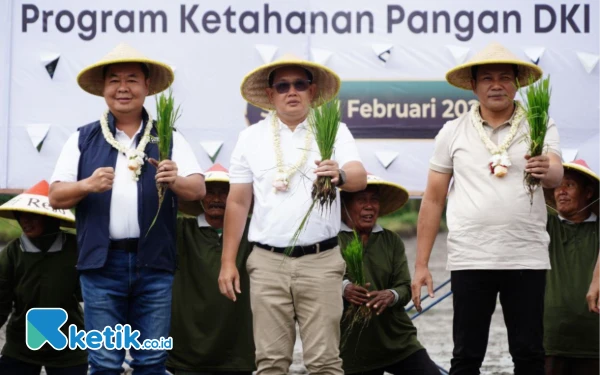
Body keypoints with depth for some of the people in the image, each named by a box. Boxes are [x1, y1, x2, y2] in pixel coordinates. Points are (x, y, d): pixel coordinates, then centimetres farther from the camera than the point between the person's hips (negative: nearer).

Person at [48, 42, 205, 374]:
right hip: (101, 262, 0)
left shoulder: (169, 138, 9)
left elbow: (198, 188, 1)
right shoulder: (83, 140, 8)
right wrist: (87, 185, -15)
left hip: (154, 263, 1)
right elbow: (56, 197, 5)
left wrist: (176, 181, -21)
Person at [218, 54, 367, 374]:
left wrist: (340, 175, -36)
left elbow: (360, 177, -13)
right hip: (268, 262, 1)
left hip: (320, 261, -1)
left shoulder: (333, 131, 3)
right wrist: (227, 262, 6)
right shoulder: (251, 137, 7)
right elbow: (237, 203, 10)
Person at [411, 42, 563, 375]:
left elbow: (556, 173, -14)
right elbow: (433, 200, 9)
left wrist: (545, 169, -38)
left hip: (527, 257, 0)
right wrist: (421, 265, 6)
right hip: (470, 259, 1)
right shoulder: (453, 132, 6)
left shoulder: (541, 126, 4)